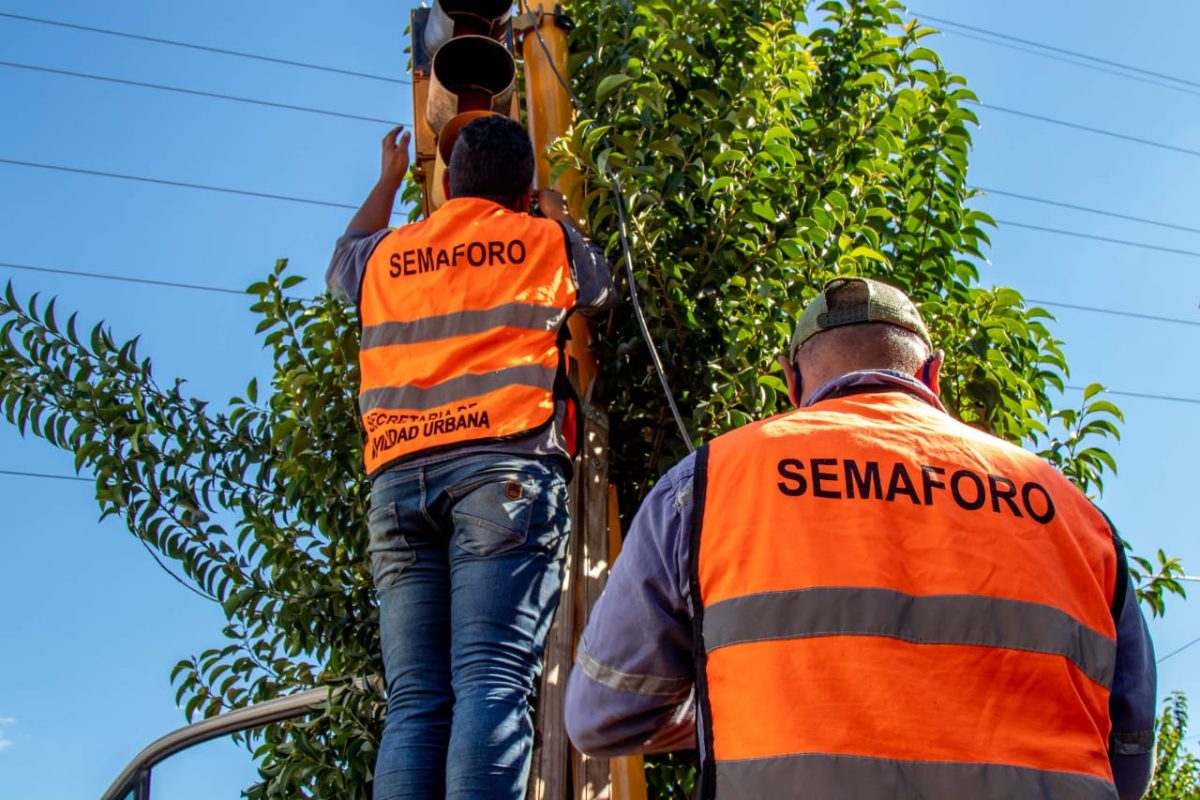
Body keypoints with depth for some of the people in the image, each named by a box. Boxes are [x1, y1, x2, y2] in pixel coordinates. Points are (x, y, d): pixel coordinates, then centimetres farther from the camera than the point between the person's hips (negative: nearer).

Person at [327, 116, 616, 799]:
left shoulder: (388, 253, 24)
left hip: (398, 476, 3)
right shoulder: (544, 239, 18)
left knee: (415, 700, -2)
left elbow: (342, 264, 49)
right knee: (492, 680, -16)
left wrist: (389, 178, 62)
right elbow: (601, 285, 40)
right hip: (506, 463, -3)